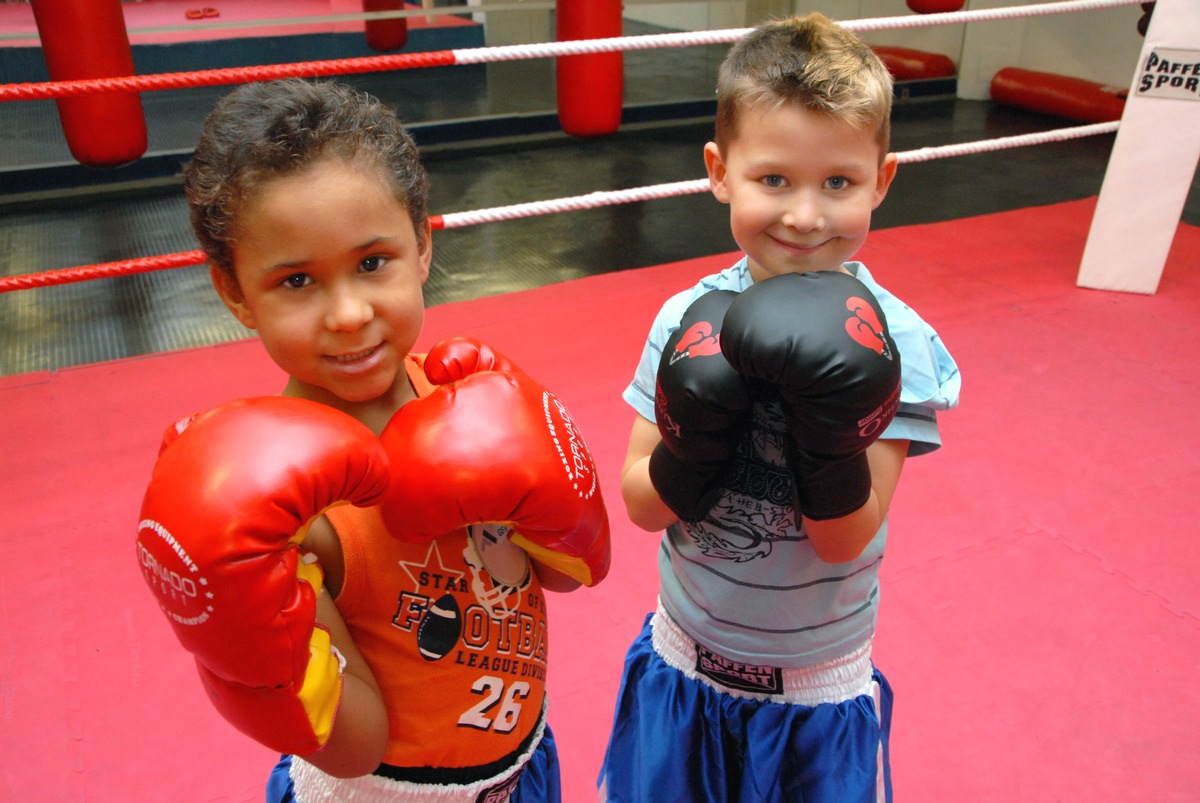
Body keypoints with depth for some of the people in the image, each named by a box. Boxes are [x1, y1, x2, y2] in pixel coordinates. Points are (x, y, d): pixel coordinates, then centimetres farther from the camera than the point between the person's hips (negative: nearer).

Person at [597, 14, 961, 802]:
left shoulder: (896, 345, -18)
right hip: (682, 666, 2)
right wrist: (693, 442, -29)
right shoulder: (689, 320, -12)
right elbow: (643, 506, -10)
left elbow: (845, 540, -18)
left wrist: (832, 431, -35)